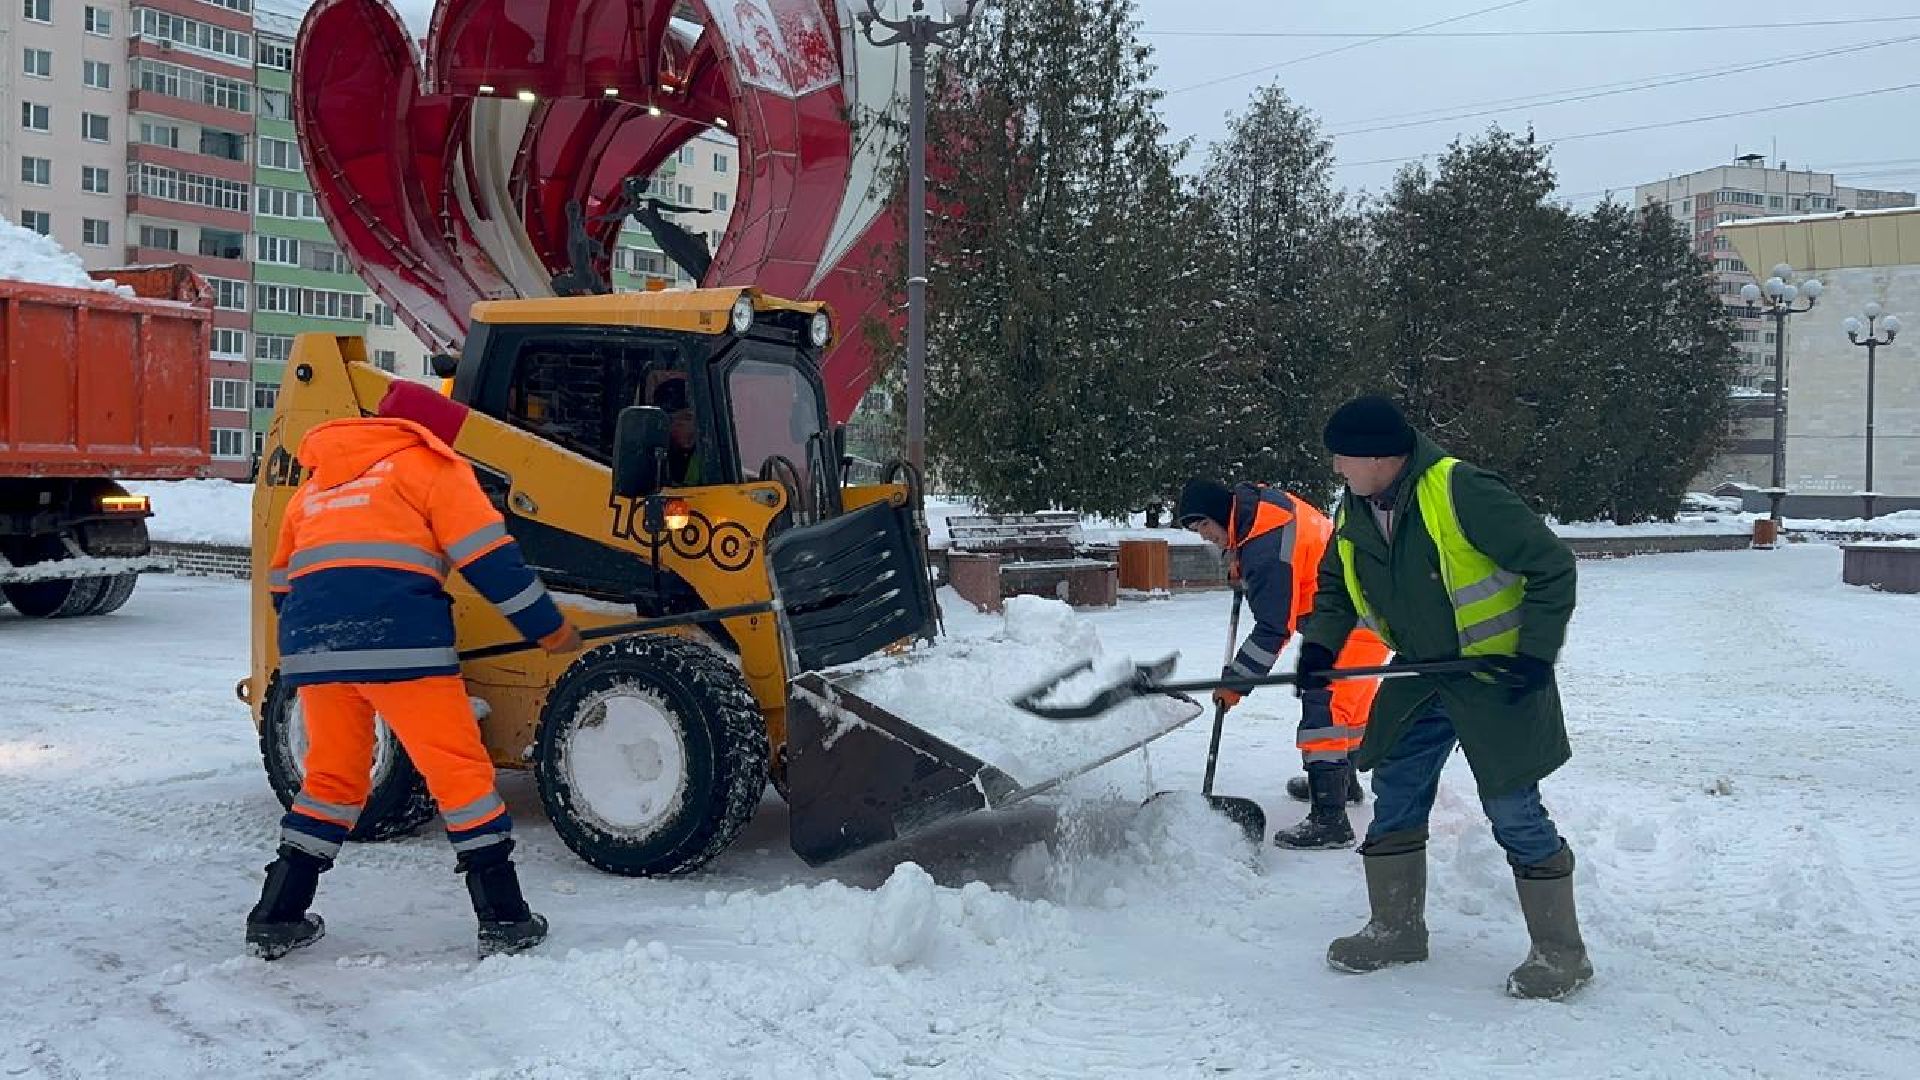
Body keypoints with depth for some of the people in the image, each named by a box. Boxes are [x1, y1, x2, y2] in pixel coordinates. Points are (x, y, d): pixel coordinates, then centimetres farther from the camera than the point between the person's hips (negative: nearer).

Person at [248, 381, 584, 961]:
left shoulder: (315, 483, 31)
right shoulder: (429, 464, 12)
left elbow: (281, 584, 32)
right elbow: (489, 559, 2)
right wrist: (550, 629, 8)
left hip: (311, 645, 6)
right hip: (397, 639, -6)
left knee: (331, 776, 20)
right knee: (460, 771, 1)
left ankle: (276, 918, 21)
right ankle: (504, 919, 1)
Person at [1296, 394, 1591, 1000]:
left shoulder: (1462, 493, -24)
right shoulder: (1355, 513, -1)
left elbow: (1551, 567, -19)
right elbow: (1335, 585, 17)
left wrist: (1537, 654, -19)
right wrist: (1321, 643, -1)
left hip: (1494, 674, -7)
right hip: (1420, 674, 8)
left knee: (1512, 810, -5)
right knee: (1395, 797, 10)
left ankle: (1561, 953, 9)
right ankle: (1397, 929, 26)